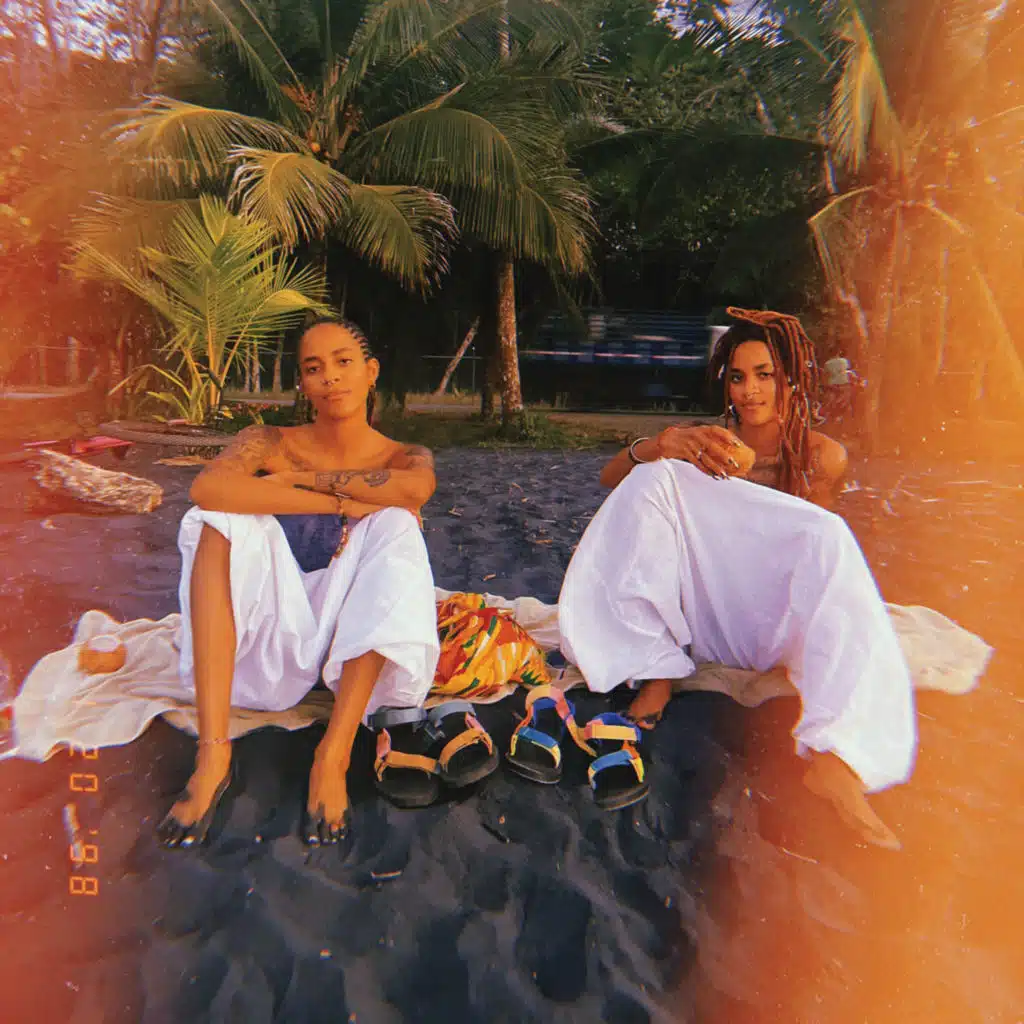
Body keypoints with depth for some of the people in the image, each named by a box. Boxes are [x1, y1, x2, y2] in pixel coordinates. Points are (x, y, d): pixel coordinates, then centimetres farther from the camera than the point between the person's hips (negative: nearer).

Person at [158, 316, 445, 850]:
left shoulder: (405, 458, 3)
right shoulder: (270, 444, 2)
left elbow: (415, 489, -24)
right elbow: (207, 486, -22)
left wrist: (304, 478, -16)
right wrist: (340, 503, -23)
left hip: (354, 646, 0)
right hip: (276, 642, 1)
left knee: (395, 524, -23)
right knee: (223, 519, -19)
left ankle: (334, 753, -29)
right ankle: (212, 752, -28)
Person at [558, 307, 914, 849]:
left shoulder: (823, 456, 4)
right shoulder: (710, 442, 5)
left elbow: (804, 531, -7)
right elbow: (609, 476, -4)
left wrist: (745, 478, -19)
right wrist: (658, 446, -25)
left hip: (774, 624, -1)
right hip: (704, 615, 1)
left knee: (830, 538, -31)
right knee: (653, 477, -17)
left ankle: (833, 758, -43)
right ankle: (657, 670, -21)